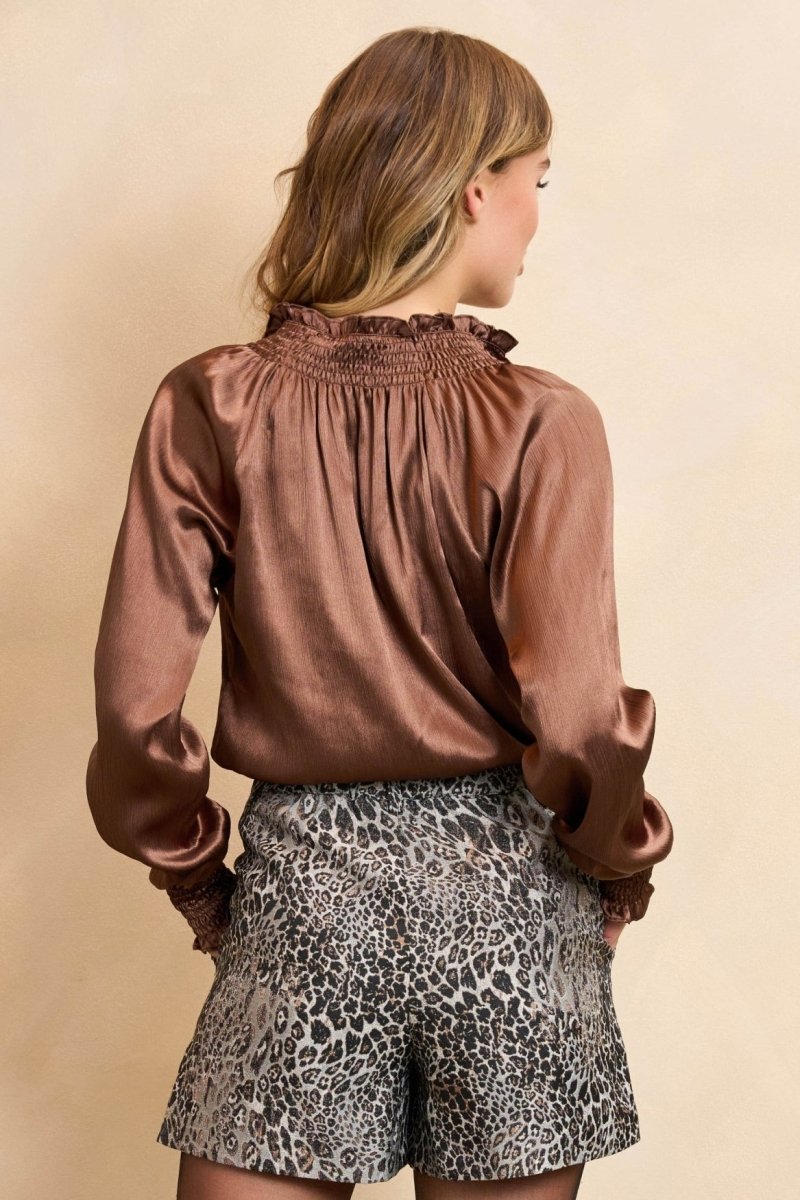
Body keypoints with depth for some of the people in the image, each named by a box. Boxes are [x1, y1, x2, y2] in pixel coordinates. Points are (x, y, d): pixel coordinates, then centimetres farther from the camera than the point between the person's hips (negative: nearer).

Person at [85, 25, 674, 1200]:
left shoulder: (210, 409, -6)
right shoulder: (541, 423, -12)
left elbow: (137, 707, -8)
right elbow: (579, 719, -15)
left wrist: (198, 880, 8)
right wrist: (622, 871, 4)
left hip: (303, 892, 1)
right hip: (511, 897, 0)